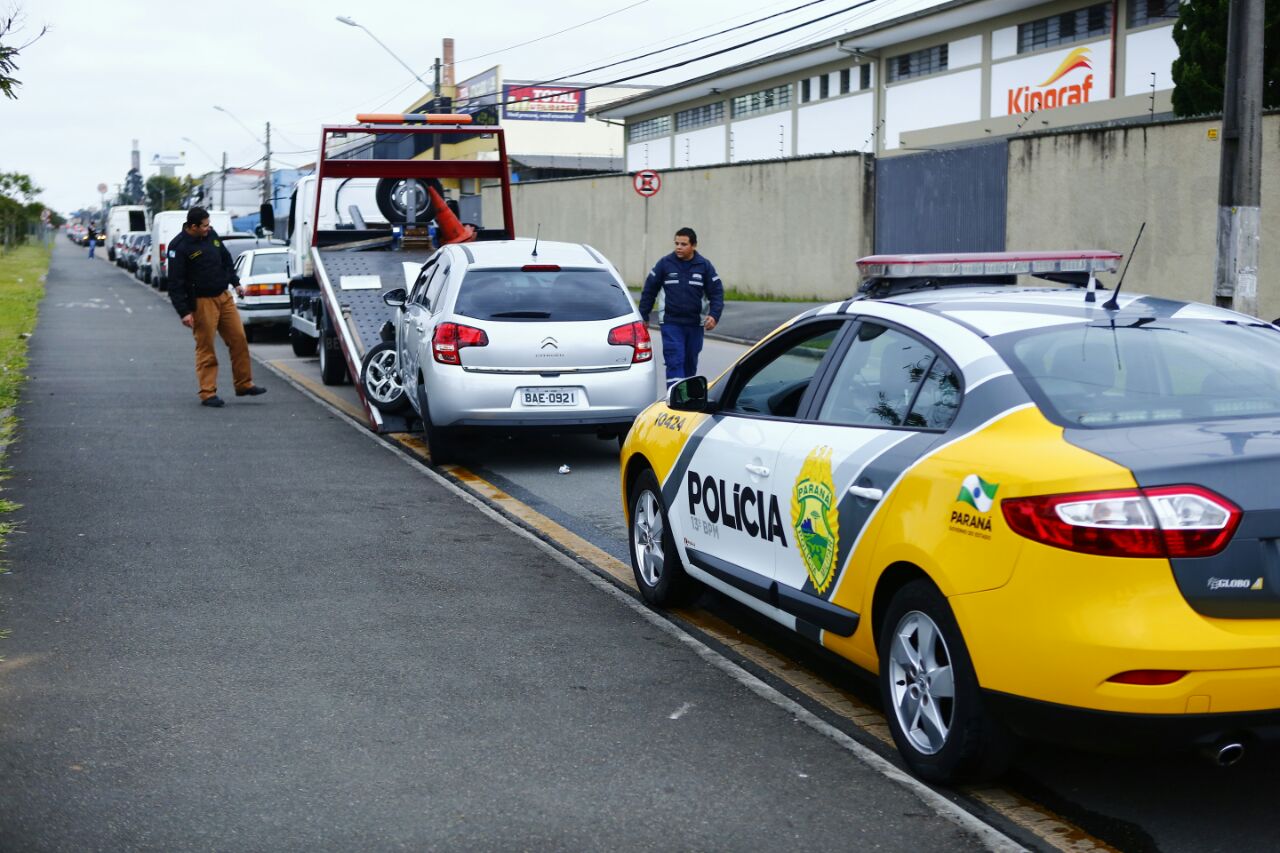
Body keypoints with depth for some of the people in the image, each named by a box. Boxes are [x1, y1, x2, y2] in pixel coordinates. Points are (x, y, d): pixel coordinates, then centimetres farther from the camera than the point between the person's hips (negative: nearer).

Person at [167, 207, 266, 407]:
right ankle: (208, 394, 4)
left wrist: (235, 283, 20)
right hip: (202, 303, -7)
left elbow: (226, 259, 23)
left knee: (239, 339, 5)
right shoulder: (179, 247, -14)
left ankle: (244, 385, 15)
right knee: (206, 348, -3)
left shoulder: (211, 235, 6)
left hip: (224, 297, 7)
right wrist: (184, 312, -18)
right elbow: (175, 283, -15)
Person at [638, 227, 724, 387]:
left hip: (695, 324, 3)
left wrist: (714, 315, -14)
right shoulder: (665, 264, -1)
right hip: (670, 323, -2)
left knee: (690, 363, 14)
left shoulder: (704, 266, 2)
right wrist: (643, 317, 4)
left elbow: (716, 293, 2)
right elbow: (649, 291, 5)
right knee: (675, 362, -14)